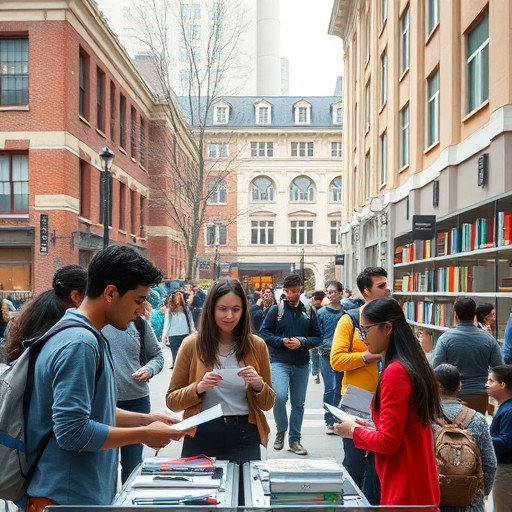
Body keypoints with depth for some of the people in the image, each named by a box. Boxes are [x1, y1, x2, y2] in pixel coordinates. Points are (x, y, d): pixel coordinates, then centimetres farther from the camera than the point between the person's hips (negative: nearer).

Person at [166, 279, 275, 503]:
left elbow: (268, 403, 8)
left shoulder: (256, 345, 1)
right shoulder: (193, 344, -3)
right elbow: (172, 400, 1)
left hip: (244, 436, 1)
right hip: (202, 437, -1)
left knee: (245, 491, 9)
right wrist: (198, 388, -17)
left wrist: (258, 385, -13)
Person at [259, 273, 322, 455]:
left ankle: (294, 440, 25)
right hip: (279, 362, -3)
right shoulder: (276, 309, -1)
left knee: (298, 403, 10)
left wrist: (302, 342, -12)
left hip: (302, 364, 3)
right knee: (279, 396, -20)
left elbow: (317, 338, 6)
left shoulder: (309, 311, 4)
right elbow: (264, 333, 1)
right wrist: (281, 341, -13)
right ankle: (281, 430, 7)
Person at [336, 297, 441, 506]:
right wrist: (372, 429, 11)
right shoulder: (415, 364, 8)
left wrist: (354, 431, -4)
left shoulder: (395, 372, -20)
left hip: (404, 491, -9)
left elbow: (388, 443, -19)